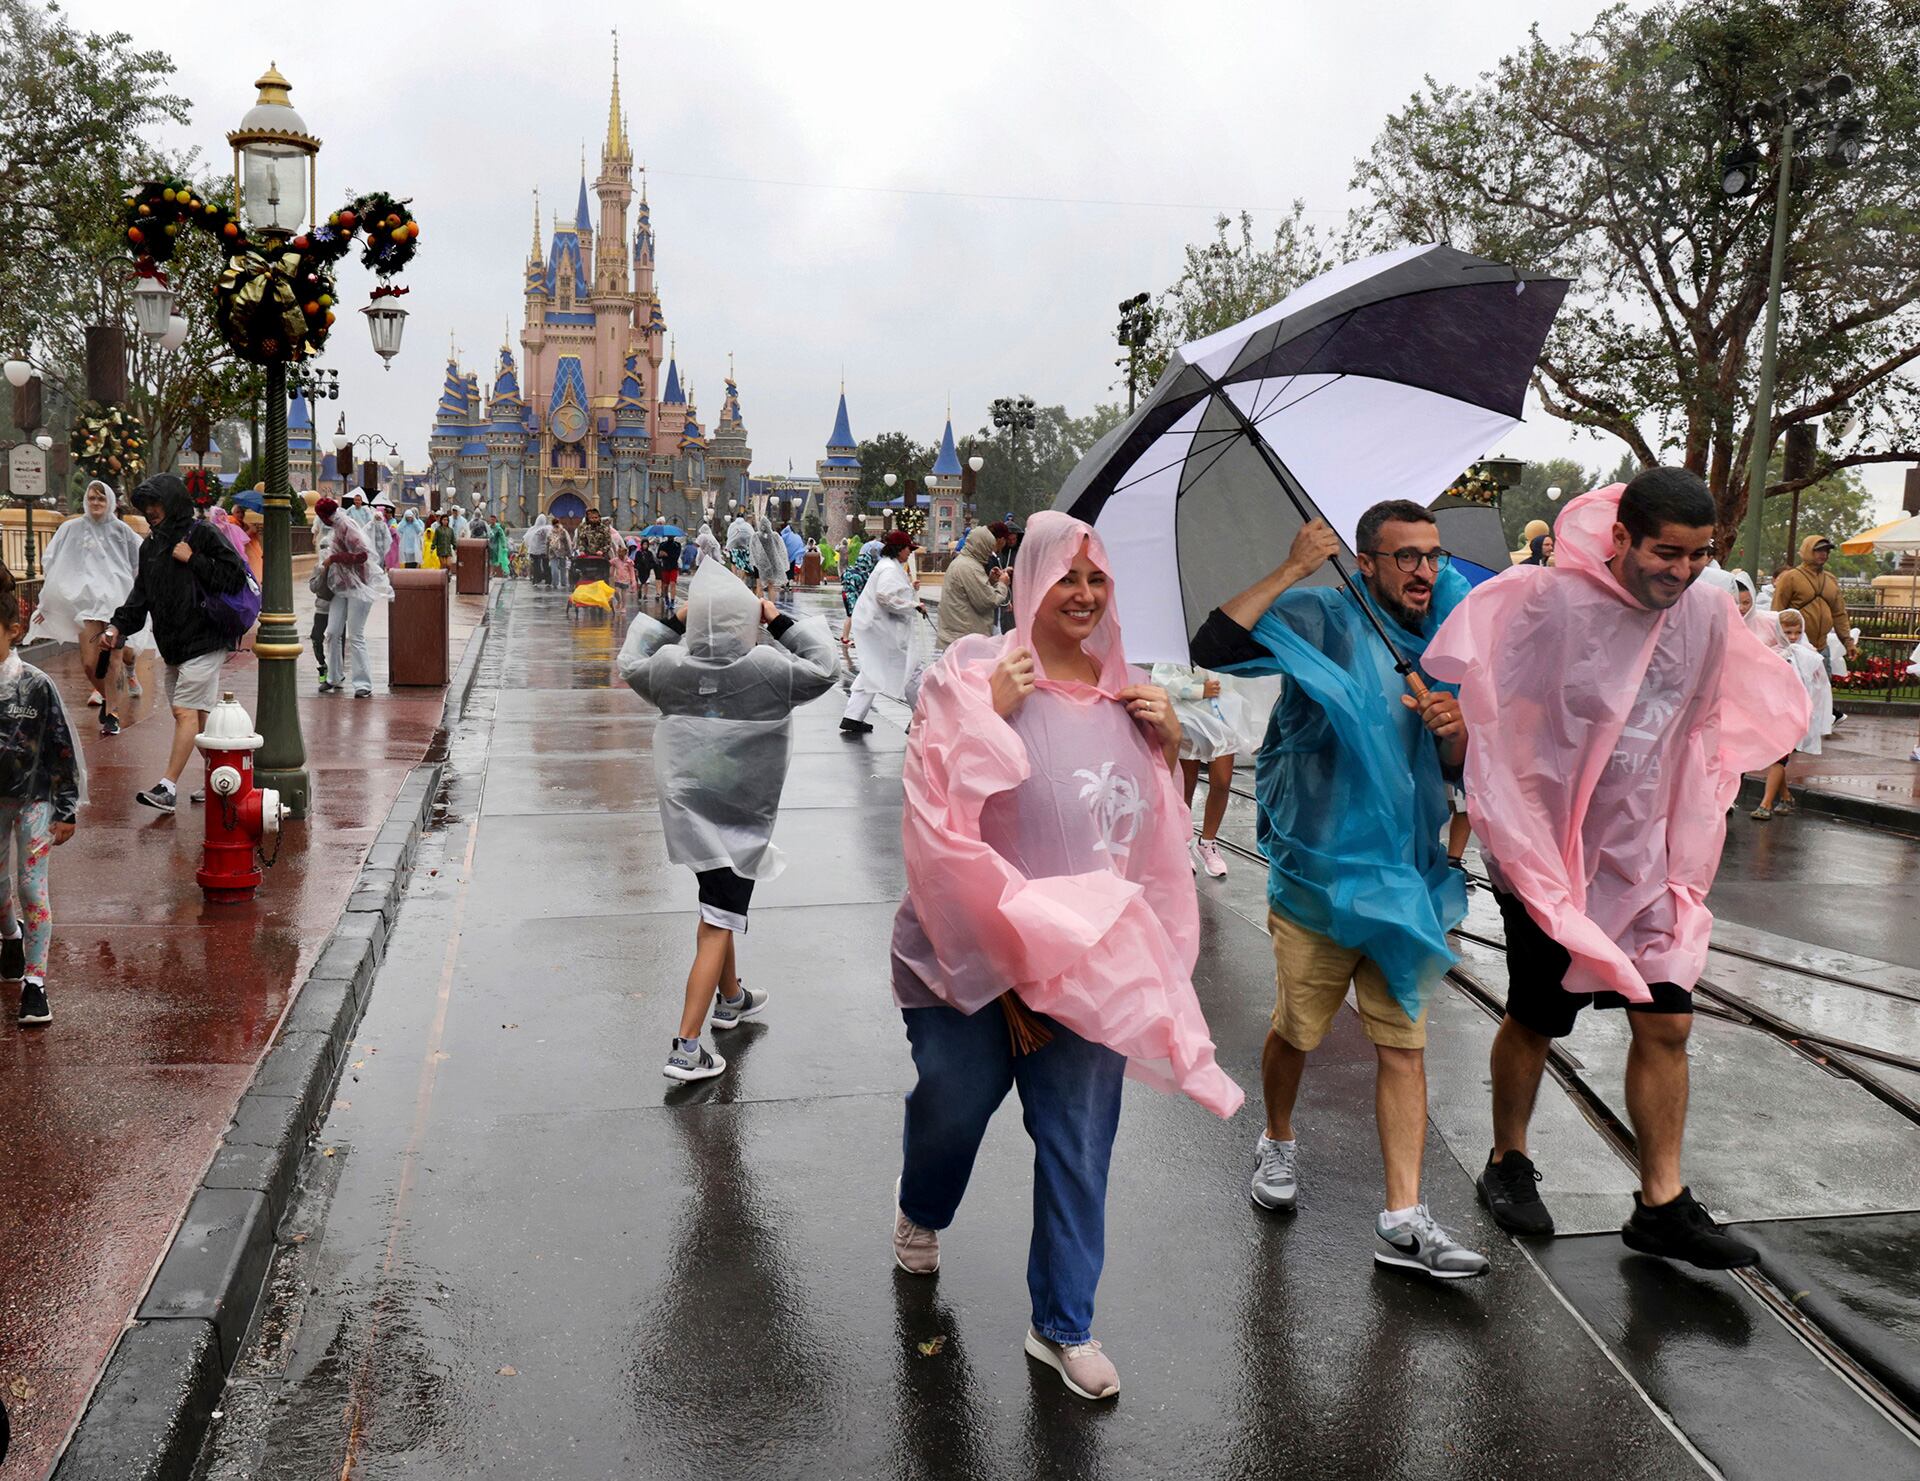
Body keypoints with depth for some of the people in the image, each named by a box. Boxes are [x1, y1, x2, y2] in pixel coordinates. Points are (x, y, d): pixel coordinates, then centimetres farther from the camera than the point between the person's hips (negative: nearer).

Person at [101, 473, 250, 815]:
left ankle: (167, 787, -13)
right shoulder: (150, 546, 17)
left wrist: (193, 560, -16)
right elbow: (141, 595, 17)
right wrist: (118, 625, 4)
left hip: (204, 642, -8)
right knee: (196, 716, 10)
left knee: (186, 712, -11)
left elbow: (236, 577, -14)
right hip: (171, 646, 8)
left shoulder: (203, 534, -7)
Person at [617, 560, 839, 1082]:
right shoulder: (768, 668, -18)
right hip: (741, 816, -5)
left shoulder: (671, 665, -8)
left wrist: (671, 621, 12)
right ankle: (686, 1048, -6)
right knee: (718, 923, -3)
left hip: (688, 805, 5)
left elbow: (630, 664, 13)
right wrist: (780, 622, -2)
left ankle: (730, 997, 47)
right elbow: (823, 668, -3)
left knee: (719, 900, 26)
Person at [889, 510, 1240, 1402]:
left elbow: (1155, 822, 15)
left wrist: (1169, 741, 2)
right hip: (972, 954, -4)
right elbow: (943, 810, -18)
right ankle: (920, 1212, 52)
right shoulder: (978, 677, -11)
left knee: (1080, 1143, 8)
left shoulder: (1124, 691, 6)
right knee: (954, 1099, 15)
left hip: (1089, 960, 4)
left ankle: (1063, 1326, 26)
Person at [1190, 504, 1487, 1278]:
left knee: (1404, 1044, 2)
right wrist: (1292, 569, -23)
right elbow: (1213, 648, -23)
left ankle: (1403, 1220, 6)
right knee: (1297, 1031, 11)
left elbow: (1460, 766, 13)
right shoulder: (1325, 619, -8)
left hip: (1404, 875, 4)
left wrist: (1453, 727, -10)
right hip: (1316, 868, -4)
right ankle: (1278, 1141, 39)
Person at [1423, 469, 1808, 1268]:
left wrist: (1687, 854, 13)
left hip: (1646, 860, 5)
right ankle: (1507, 1165, 32)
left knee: (1666, 1024, 3)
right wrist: (1514, 838, -16)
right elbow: (1488, 716, -15)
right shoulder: (1547, 601, -19)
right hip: (1550, 860, -5)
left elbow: (1702, 731, 13)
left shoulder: (1709, 616, -1)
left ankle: (1662, 1206, 15)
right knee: (1535, 1021, 10)